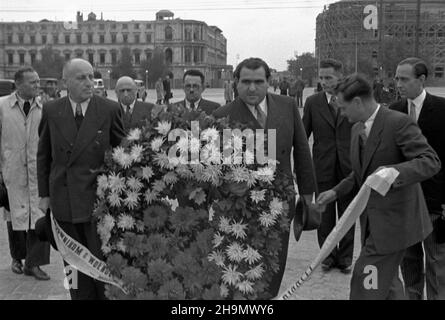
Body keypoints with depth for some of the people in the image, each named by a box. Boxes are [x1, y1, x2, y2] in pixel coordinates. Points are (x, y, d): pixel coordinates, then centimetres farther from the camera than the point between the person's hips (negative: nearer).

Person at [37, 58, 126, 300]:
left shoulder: (110, 109, -5)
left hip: (98, 199, -2)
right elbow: (43, 155, 9)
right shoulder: (51, 111, 2)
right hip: (64, 202, 3)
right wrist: (44, 194, 7)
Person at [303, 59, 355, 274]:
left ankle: (345, 257, 24)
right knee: (325, 215, 9)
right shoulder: (312, 102, 1)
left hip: (348, 167, 0)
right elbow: (302, 137, 3)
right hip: (323, 168, 1)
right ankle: (328, 255, 25)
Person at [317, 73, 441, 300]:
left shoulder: (398, 122, -16)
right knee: (386, 281, 19)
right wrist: (336, 192, 9)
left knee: (366, 282, -6)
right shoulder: (357, 129, 10)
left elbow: (431, 161, -23)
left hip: (393, 219, -8)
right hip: (373, 219, 9)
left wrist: (395, 172, -39)